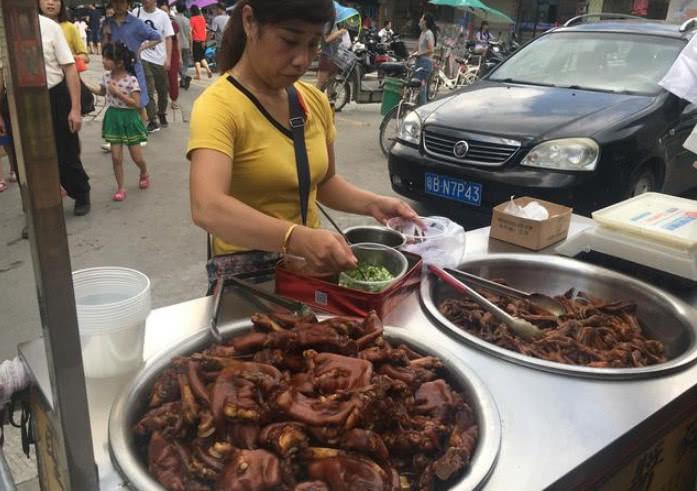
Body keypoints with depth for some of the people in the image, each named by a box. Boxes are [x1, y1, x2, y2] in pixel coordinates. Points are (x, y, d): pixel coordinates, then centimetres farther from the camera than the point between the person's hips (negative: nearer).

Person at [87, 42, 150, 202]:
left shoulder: (131, 80, -18)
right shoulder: (106, 76, -1)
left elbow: (137, 104, -21)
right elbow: (102, 91, 20)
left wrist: (118, 93, -23)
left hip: (128, 118, -4)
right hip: (113, 118, 4)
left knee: (137, 157, 6)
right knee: (116, 157, 2)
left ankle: (144, 174, 39)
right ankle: (120, 187, 14)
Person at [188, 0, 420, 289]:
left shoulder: (315, 101, 3)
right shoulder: (218, 106, -17)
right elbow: (207, 209, -32)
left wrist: (371, 204, -1)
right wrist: (297, 238, -43)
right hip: (246, 276, -5)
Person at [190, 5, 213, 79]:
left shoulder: (192, 19, -10)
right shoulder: (202, 18, 7)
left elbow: (190, 31, -12)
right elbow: (205, 30, 11)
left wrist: (190, 42, -6)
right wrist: (204, 40, 16)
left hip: (195, 40, -5)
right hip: (202, 40, 5)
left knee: (196, 58, 1)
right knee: (202, 57, 18)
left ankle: (198, 75, 1)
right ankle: (208, 70, 3)